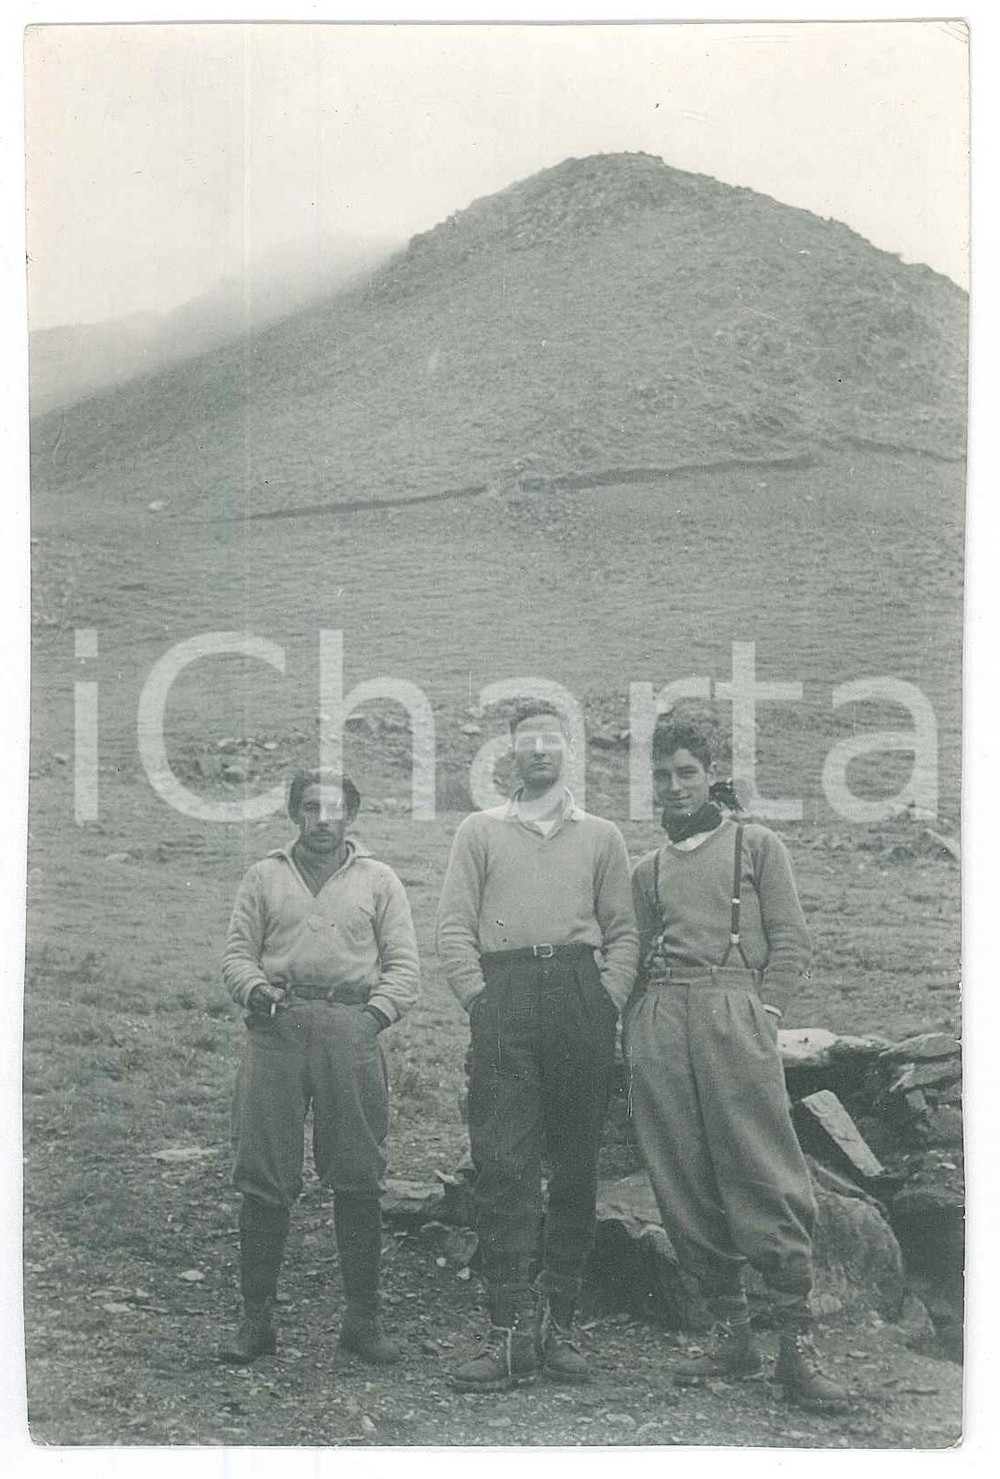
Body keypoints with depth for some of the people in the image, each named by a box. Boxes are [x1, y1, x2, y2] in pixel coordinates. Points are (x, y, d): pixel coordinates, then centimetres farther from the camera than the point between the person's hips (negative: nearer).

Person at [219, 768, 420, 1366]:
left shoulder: (378, 880, 14)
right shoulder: (265, 877, 17)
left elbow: (404, 965, 10)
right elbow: (237, 952, 13)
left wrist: (374, 1013, -5)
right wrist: (257, 990, -7)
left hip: (351, 1030, 0)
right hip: (277, 1029, 1)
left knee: (358, 1180, 0)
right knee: (263, 1178, -1)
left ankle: (363, 1317, 10)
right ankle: (257, 1317, 8)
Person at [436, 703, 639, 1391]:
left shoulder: (601, 836, 17)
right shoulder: (480, 831, 15)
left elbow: (623, 932, 13)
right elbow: (455, 927, 8)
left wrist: (608, 1000, -2)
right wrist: (480, 1000, -3)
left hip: (581, 993, 2)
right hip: (504, 996, -1)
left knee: (576, 1165, 2)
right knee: (504, 1164, -9)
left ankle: (559, 1322, 8)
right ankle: (512, 1331, -10)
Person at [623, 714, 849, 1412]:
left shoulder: (757, 845, 12)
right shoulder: (648, 870, 22)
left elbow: (792, 943, 6)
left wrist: (760, 1013, -6)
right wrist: (635, 1031, 7)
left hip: (733, 1012, -4)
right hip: (658, 1022, 4)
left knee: (766, 1177, -12)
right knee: (686, 1184, 0)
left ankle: (798, 1346, -11)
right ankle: (733, 1335, 7)